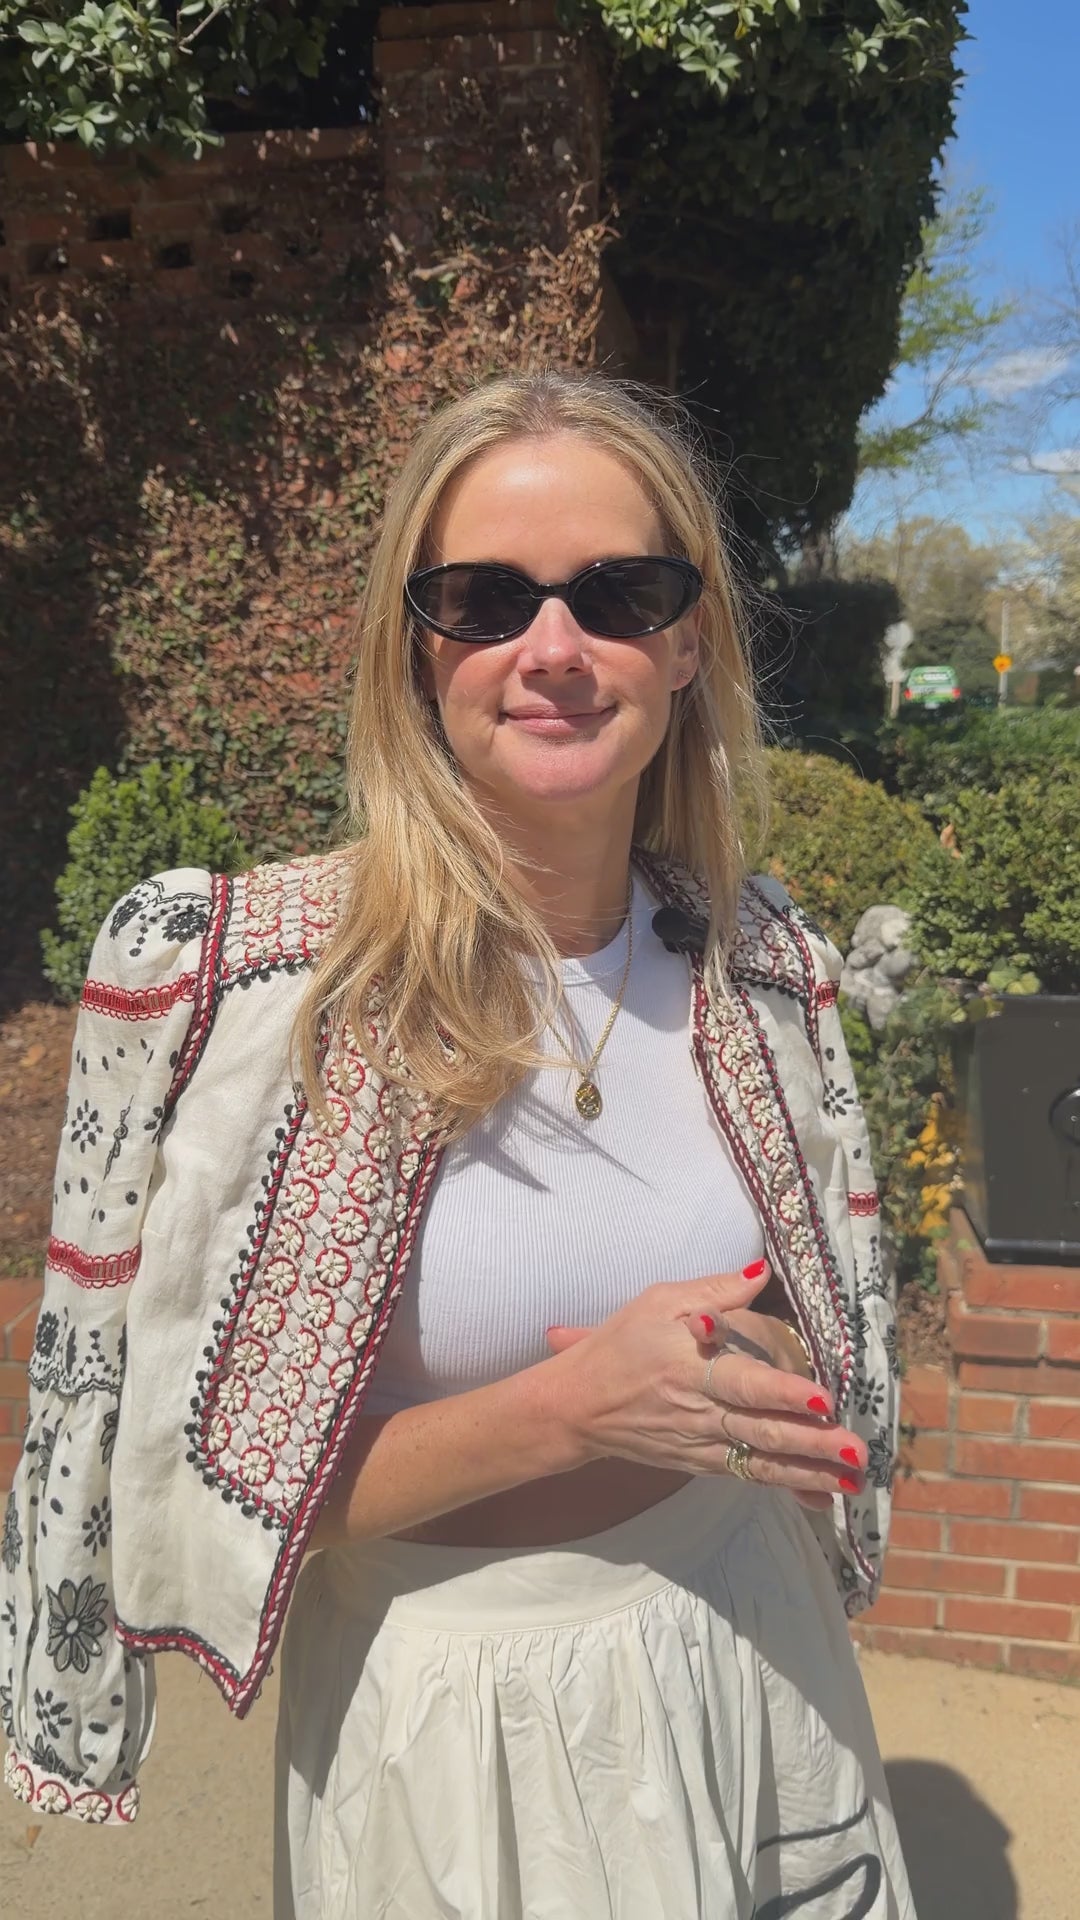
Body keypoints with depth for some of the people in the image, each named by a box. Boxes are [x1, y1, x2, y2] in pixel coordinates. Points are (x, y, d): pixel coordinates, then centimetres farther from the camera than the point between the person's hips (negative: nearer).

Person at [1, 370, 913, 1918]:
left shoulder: (764, 963, -6)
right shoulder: (220, 976, -21)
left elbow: (841, 1345, 8)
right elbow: (188, 1491, -15)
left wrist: (746, 1379, -15)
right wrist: (560, 1410, -26)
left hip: (753, 1655, 4)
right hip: (444, 1726, -4)